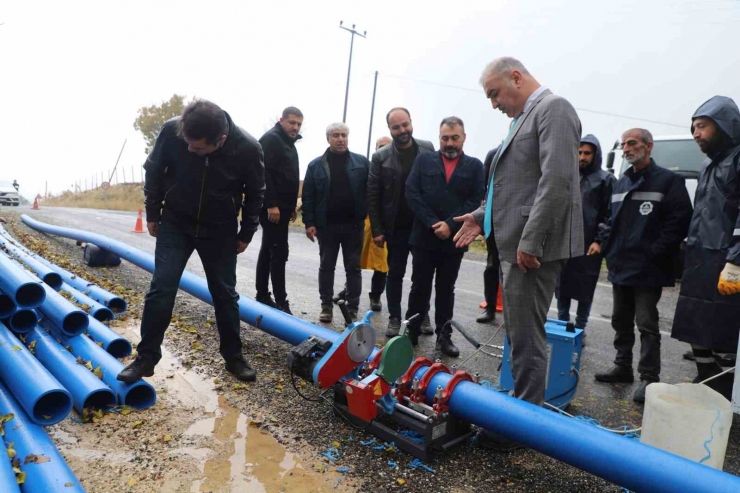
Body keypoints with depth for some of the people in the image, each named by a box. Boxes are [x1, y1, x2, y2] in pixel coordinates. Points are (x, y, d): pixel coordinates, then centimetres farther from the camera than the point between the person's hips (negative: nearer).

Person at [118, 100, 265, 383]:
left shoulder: (247, 148, -24)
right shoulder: (171, 131, -23)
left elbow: (255, 193, -6)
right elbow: (154, 172, -2)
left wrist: (246, 233, 0)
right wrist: (152, 213, 3)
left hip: (220, 231, 0)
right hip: (175, 224, 1)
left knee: (225, 294, 7)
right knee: (161, 289, -3)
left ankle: (233, 356, 23)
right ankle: (147, 358, 12)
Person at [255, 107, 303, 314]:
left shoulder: (288, 143, 20)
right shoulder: (271, 139, -10)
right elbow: (265, 173, -20)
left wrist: (291, 206, 21)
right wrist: (272, 204, -25)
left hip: (281, 206, 10)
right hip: (272, 207, -10)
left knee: (268, 250, 12)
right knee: (279, 252, -10)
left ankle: (262, 296, 19)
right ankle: (281, 302, -6)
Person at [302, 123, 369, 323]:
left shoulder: (362, 162, 1)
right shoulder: (316, 165, 2)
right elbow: (308, 196, 1)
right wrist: (309, 223, -5)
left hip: (353, 225, 0)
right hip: (326, 225, 1)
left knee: (353, 268, 7)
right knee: (326, 266, 9)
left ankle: (352, 309, 16)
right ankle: (326, 306, 21)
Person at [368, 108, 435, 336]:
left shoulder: (428, 149, 1)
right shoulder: (381, 157, -3)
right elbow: (372, 196, -3)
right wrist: (377, 230, -7)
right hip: (396, 227, -1)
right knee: (395, 274, 8)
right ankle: (394, 318, 20)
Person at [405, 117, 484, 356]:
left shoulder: (474, 166, 6)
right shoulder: (423, 160, 6)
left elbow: (475, 200, -3)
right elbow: (412, 193, -4)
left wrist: (450, 225, -15)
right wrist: (432, 223, -13)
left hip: (454, 239, 0)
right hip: (424, 236, 0)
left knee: (446, 289, 11)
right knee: (420, 287, 7)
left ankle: (444, 336, 19)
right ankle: (411, 332, 18)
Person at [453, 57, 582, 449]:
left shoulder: (553, 108, -9)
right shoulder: (525, 117, 21)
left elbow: (556, 180, -20)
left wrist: (530, 241, -22)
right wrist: (484, 216, 14)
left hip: (533, 247, -10)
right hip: (517, 245, 10)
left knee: (526, 337, -3)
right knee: (519, 334, 16)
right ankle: (523, 406, 30)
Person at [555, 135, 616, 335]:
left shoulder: (606, 180, 0)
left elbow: (610, 214, -5)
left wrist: (600, 241, -14)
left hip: (589, 244, -4)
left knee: (585, 287, 4)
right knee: (562, 285, 9)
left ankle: (580, 329, 16)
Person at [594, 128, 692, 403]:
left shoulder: (668, 181, -6)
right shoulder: (621, 183, 16)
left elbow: (678, 223, -14)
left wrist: (654, 253, -18)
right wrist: (603, 243, 7)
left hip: (648, 270, -7)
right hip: (620, 266, 8)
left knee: (646, 324, -3)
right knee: (621, 321, 15)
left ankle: (649, 377, 6)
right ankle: (622, 367, 28)